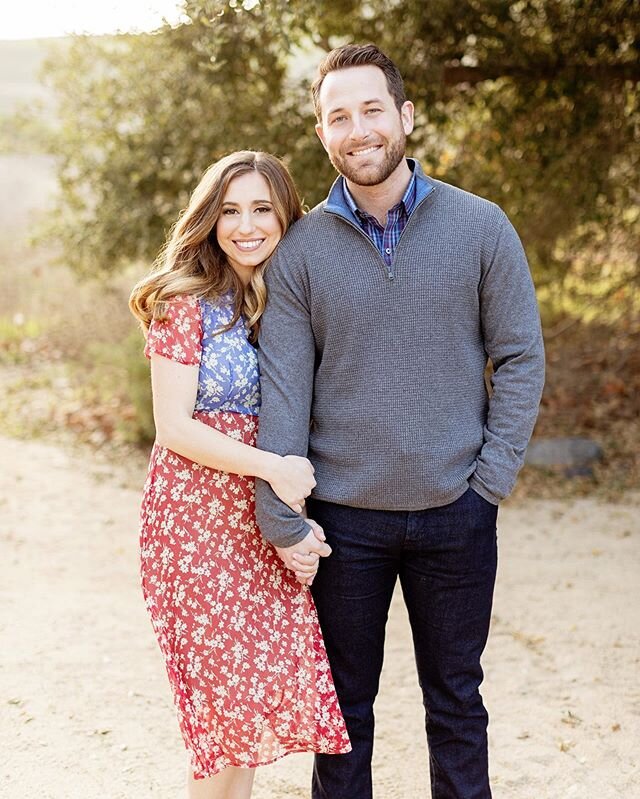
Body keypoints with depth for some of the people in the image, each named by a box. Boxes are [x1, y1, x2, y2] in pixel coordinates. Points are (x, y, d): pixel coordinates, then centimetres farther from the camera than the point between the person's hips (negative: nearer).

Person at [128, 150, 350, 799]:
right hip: (198, 518, -5)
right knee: (229, 697, -2)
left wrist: (297, 519, 1)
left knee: (257, 694, 6)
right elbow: (174, 427, -12)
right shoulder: (188, 302, -8)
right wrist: (270, 466, -20)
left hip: (269, 520, 5)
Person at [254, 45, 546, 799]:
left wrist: (492, 478, -7)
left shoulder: (480, 227, -3)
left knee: (455, 699, 15)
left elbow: (521, 358, 0)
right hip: (343, 517, 0)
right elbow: (282, 390, -5)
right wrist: (282, 522, -8)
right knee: (342, 703, 14)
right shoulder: (301, 248, -2)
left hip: (455, 513, 0)